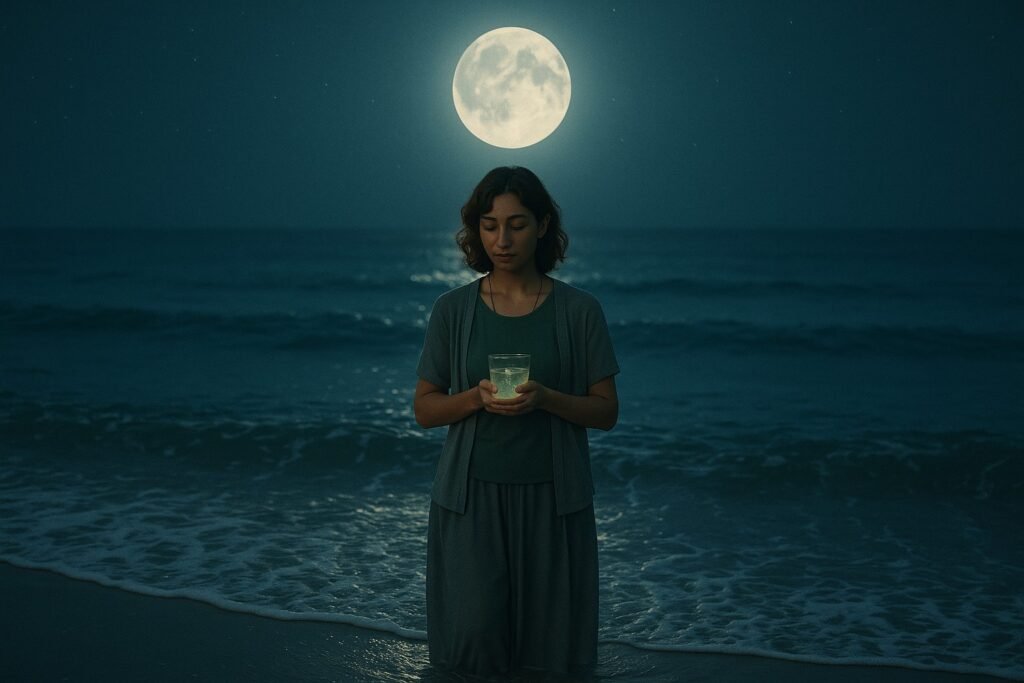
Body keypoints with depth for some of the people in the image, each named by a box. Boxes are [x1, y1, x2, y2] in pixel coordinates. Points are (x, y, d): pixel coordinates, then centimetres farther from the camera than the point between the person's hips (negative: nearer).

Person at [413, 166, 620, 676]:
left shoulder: (579, 311, -1)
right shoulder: (452, 310, 1)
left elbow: (606, 411, 0)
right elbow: (424, 409, 4)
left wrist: (545, 399, -19)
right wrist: (476, 398, -16)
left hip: (552, 497, 0)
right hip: (471, 496, 0)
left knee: (552, 650, 2)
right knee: (473, 642, -6)